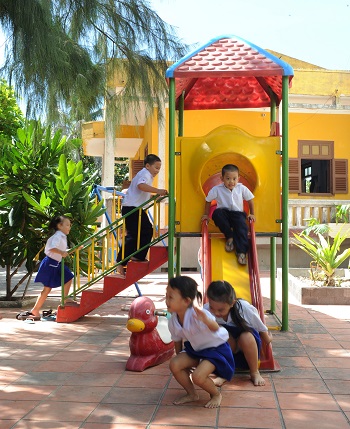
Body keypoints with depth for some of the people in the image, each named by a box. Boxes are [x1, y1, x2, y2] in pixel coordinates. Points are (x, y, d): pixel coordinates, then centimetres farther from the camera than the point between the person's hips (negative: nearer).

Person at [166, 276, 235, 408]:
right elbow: (177, 341, 7)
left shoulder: (196, 315, -35)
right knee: (174, 364, -12)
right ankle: (192, 394, 11)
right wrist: (180, 358, 17)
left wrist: (206, 320, -73)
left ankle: (216, 394, 9)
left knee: (198, 376, -24)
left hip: (216, 348, -7)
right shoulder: (173, 321, -12)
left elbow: (215, 328, -52)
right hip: (195, 349, 7)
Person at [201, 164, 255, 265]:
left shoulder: (242, 188, -6)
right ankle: (229, 237, -18)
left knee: (242, 226, -31)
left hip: (238, 213, 0)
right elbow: (208, 201, 5)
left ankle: (241, 251, -27)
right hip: (224, 213, 0)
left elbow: (250, 200, 8)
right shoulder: (217, 189, -9)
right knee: (217, 213, -34)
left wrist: (251, 214, 10)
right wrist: (206, 214, 9)